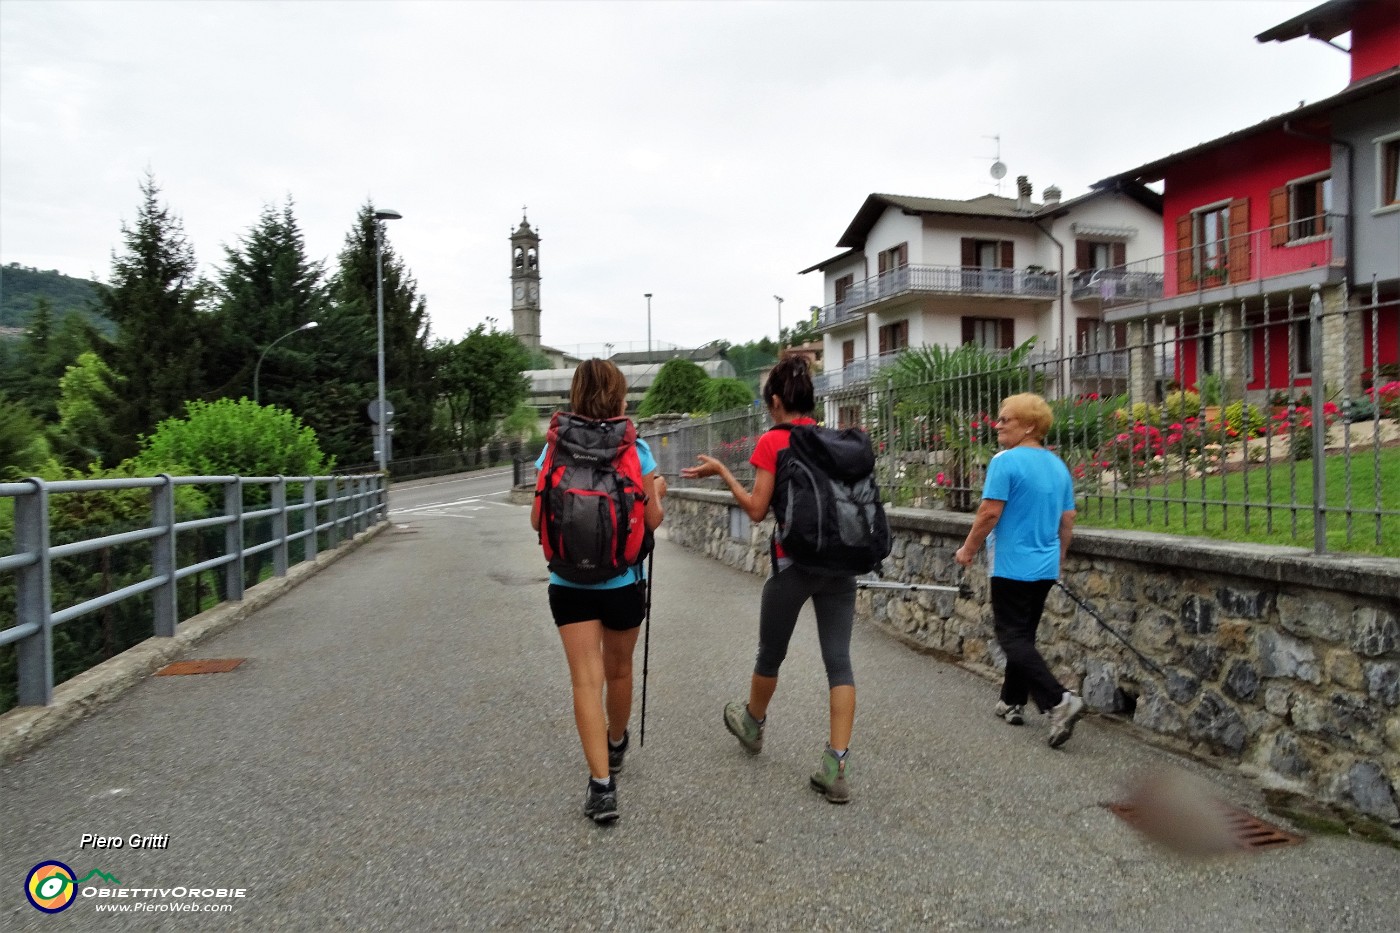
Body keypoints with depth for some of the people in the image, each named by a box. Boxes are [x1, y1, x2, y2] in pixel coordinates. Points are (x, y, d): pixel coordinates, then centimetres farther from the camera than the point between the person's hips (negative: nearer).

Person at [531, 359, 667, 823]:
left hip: (569, 582, 0)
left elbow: (538, 519, 0)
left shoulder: (555, 449, -4)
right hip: (623, 580, 0)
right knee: (618, 670, 20)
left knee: (587, 680, 2)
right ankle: (615, 746, 44)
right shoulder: (635, 450, -9)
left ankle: (602, 784, -4)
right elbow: (652, 520, -6)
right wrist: (657, 492, 13)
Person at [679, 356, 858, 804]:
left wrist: (721, 471, -2)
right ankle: (835, 767, 1)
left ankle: (752, 725, 42)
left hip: (794, 561, -4)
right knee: (839, 661, 4)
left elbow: (757, 509, -10)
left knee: (771, 653, 18)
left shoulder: (772, 441, -9)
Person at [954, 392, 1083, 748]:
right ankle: (1012, 703, 26)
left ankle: (1058, 701, -16)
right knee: (1023, 636, 17)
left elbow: (990, 513, -18)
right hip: (1045, 567, 8)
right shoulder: (1058, 466, 9)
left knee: (1013, 639, -3)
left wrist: (968, 549, -5)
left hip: (1013, 566, -8)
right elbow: (1067, 522, 13)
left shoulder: (1006, 461, -15)